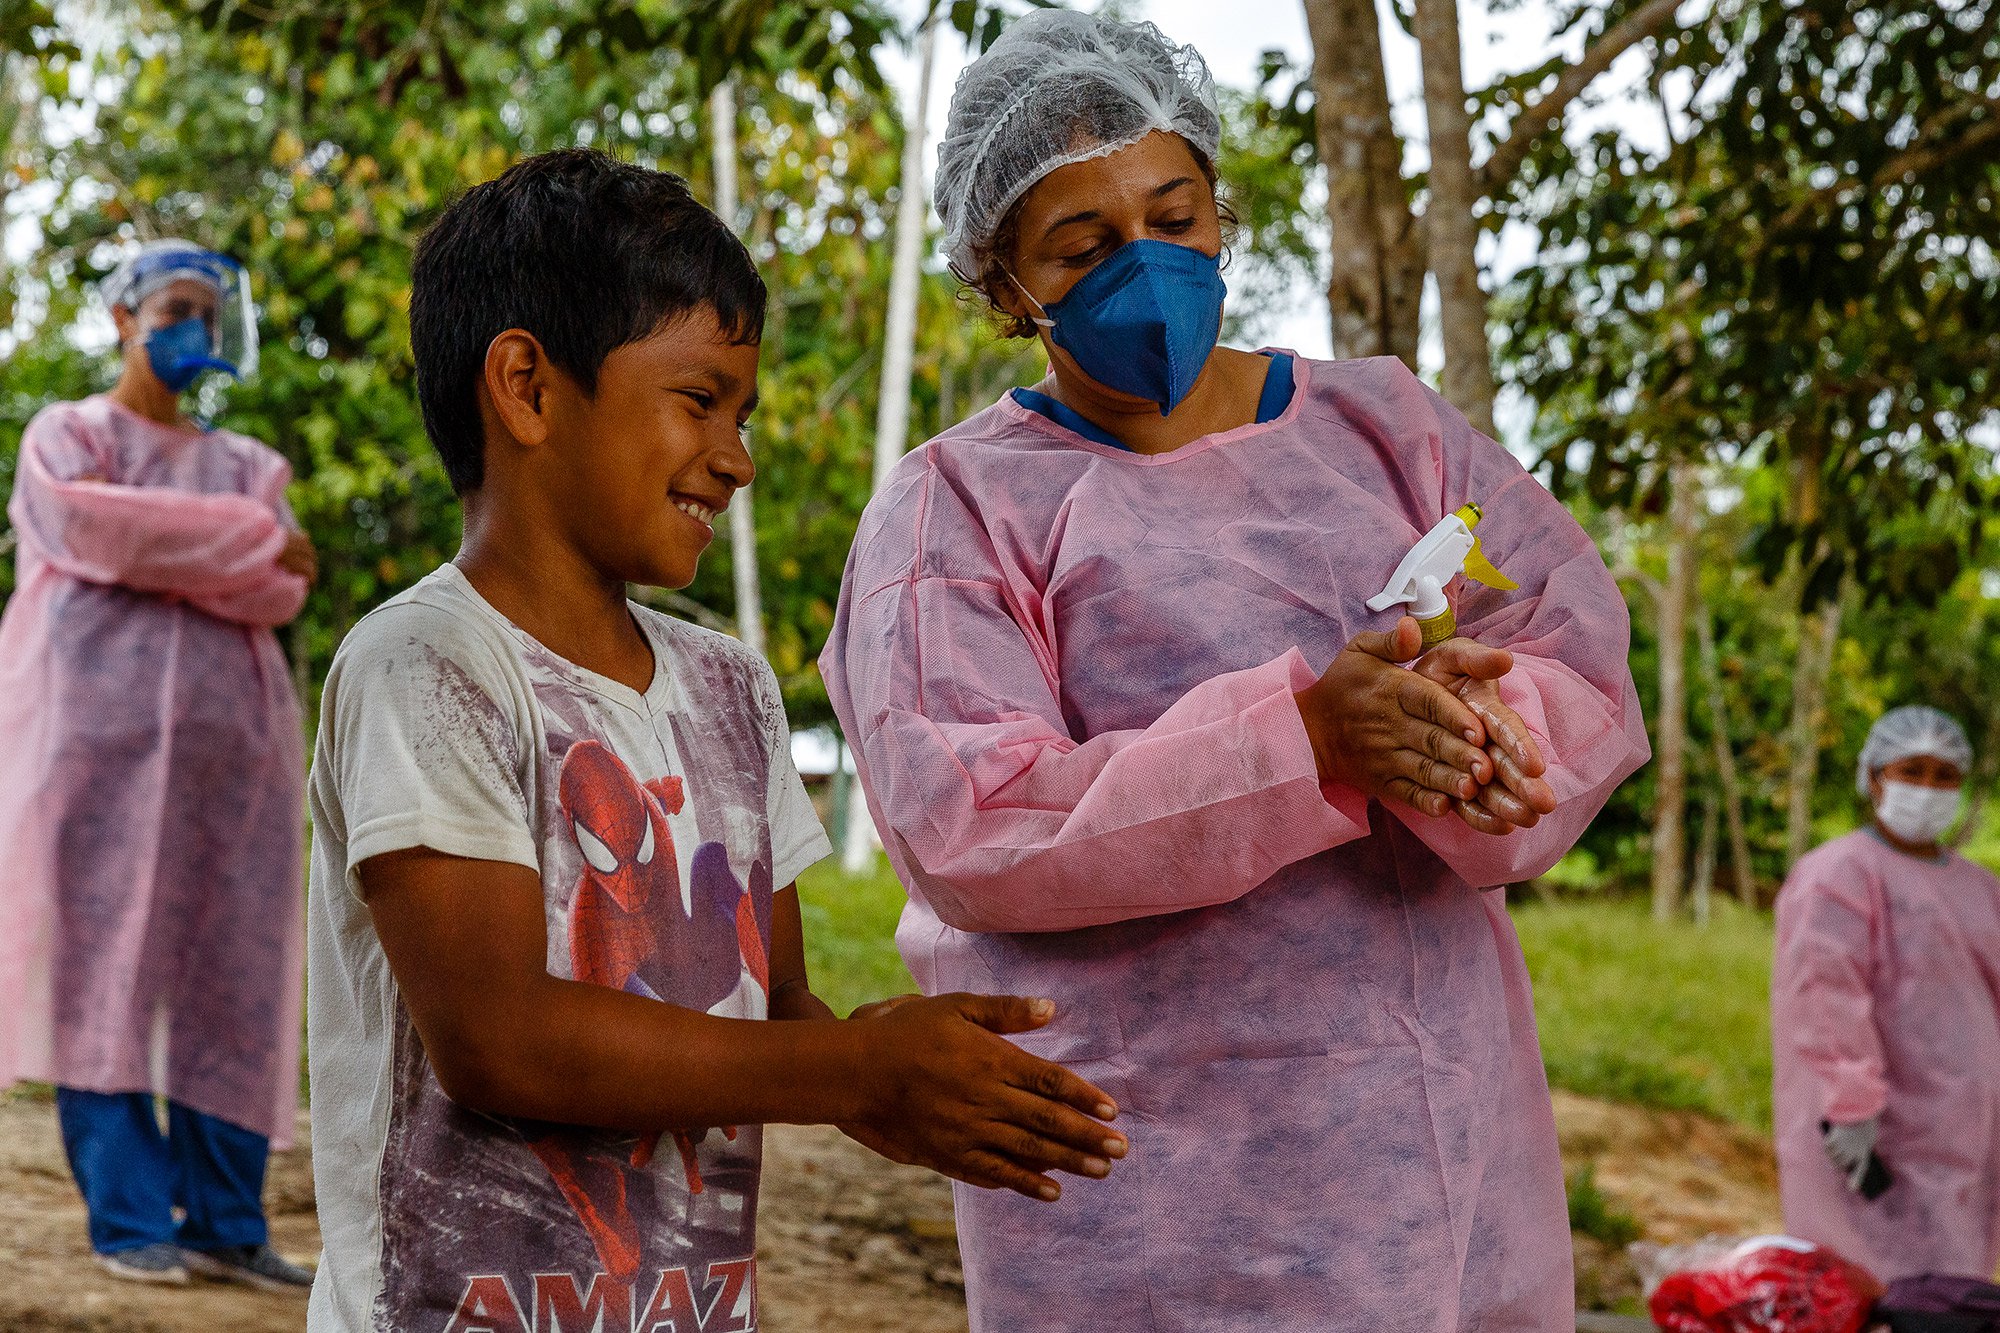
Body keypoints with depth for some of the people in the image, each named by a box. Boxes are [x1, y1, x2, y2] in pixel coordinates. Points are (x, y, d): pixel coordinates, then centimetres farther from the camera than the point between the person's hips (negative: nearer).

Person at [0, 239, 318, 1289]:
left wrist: (153, 556, -8)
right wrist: (249, 537, -3)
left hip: (226, 732, 4)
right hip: (99, 722, -4)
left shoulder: (245, 465, 23)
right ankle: (127, 1220, -11)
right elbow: (87, 524, -10)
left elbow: (282, 593, 5)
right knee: (103, 962, -10)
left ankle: (226, 1222, -2)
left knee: (229, 978, -2)